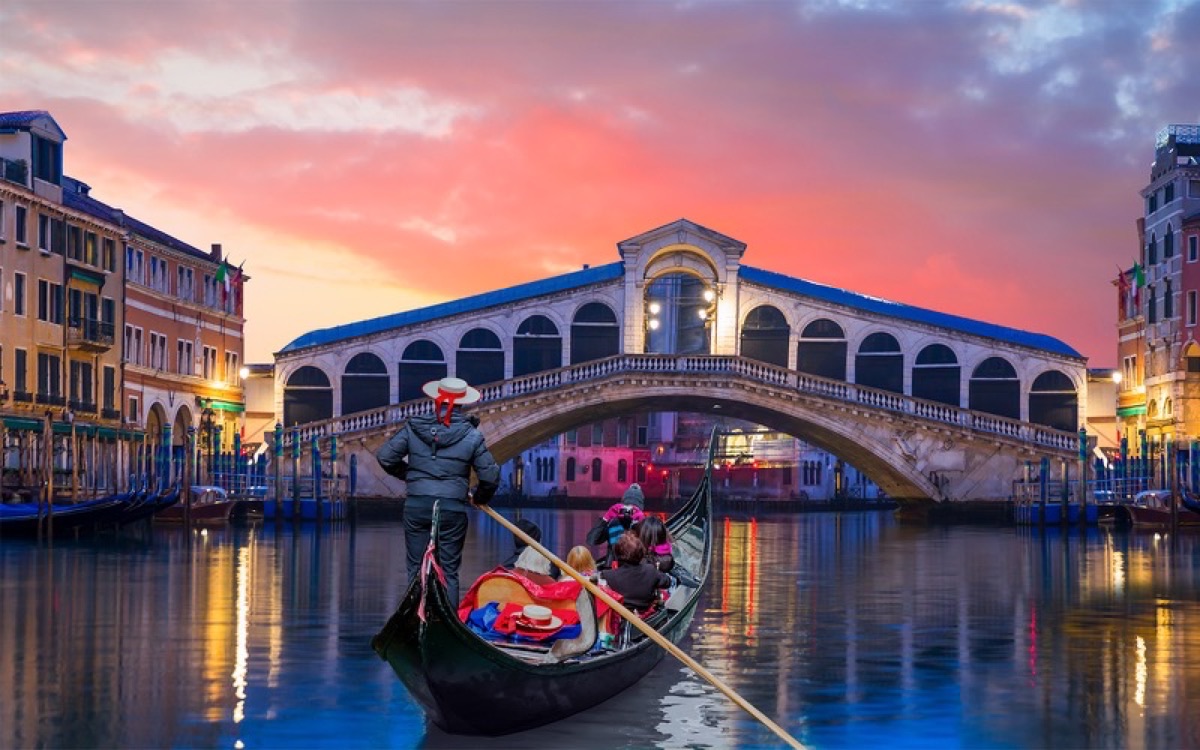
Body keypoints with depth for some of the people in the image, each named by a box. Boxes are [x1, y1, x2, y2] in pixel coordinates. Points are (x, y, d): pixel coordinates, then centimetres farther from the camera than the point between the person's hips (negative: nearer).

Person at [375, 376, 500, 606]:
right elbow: (490, 475, -2)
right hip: (452, 509, -1)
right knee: (449, 571, 6)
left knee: (416, 569, 11)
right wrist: (480, 498, 18)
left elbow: (384, 456, 1)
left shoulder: (413, 427, 0)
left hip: (416, 506, 1)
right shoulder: (471, 436, -3)